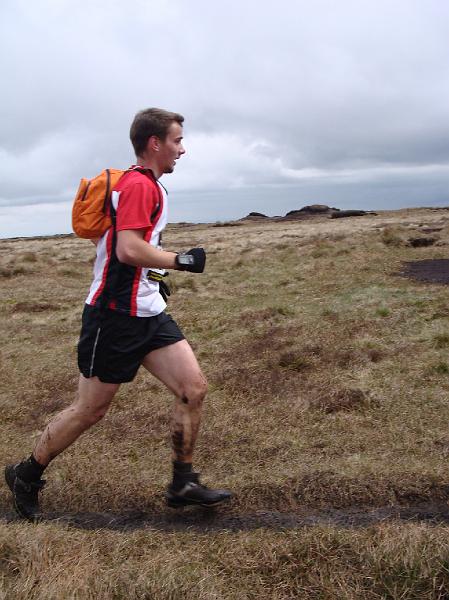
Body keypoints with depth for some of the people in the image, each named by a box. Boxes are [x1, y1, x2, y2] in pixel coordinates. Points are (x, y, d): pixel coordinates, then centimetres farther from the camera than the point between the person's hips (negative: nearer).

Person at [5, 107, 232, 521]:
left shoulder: (149, 185, 16)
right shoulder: (139, 185, -16)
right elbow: (129, 249, -27)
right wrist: (182, 260, -17)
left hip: (147, 312, 9)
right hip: (116, 316, -9)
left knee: (194, 388, 2)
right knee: (90, 409, 4)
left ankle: (183, 484, 15)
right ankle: (26, 476, 27)